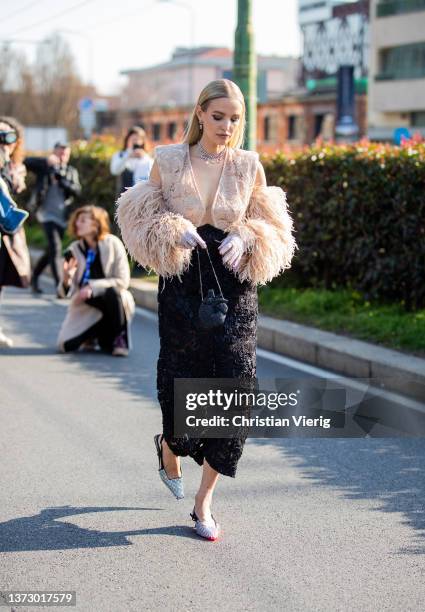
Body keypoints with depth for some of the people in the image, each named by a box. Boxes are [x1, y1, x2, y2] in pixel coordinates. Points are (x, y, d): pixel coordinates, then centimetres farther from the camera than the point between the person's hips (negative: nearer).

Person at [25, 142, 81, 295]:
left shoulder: (72, 171, 12)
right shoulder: (45, 167, 2)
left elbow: (77, 190, -3)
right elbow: (26, 162, -13)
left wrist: (62, 180, -18)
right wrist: (46, 161, -25)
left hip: (62, 216, 5)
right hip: (47, 214, -5)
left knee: (51, 251, 14)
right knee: (56, 248, -17)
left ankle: (34, 278, 33)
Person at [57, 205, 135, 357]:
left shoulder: (112, 244, -11)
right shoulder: (74, 249, -1)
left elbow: (123, 281, -16)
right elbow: (65, 293, -1)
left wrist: (92, 287, -25)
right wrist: (66, 279, -24)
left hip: (114, 302, -3)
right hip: (86, 306, 3)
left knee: (112, 292, -38)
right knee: (66, 344, -15)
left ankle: (118, 338, -16)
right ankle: (94, 333, 18)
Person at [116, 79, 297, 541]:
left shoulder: (249, 167, 3)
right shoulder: (169, 161, 1)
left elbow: (273, 231, 10)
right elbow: (143, 220, 5)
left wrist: (246, 239, -11)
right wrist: (174, 231, -15)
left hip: (234, 290, 1)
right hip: (182, 287, -1)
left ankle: (203, 502, 10)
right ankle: (169, 448, 39)